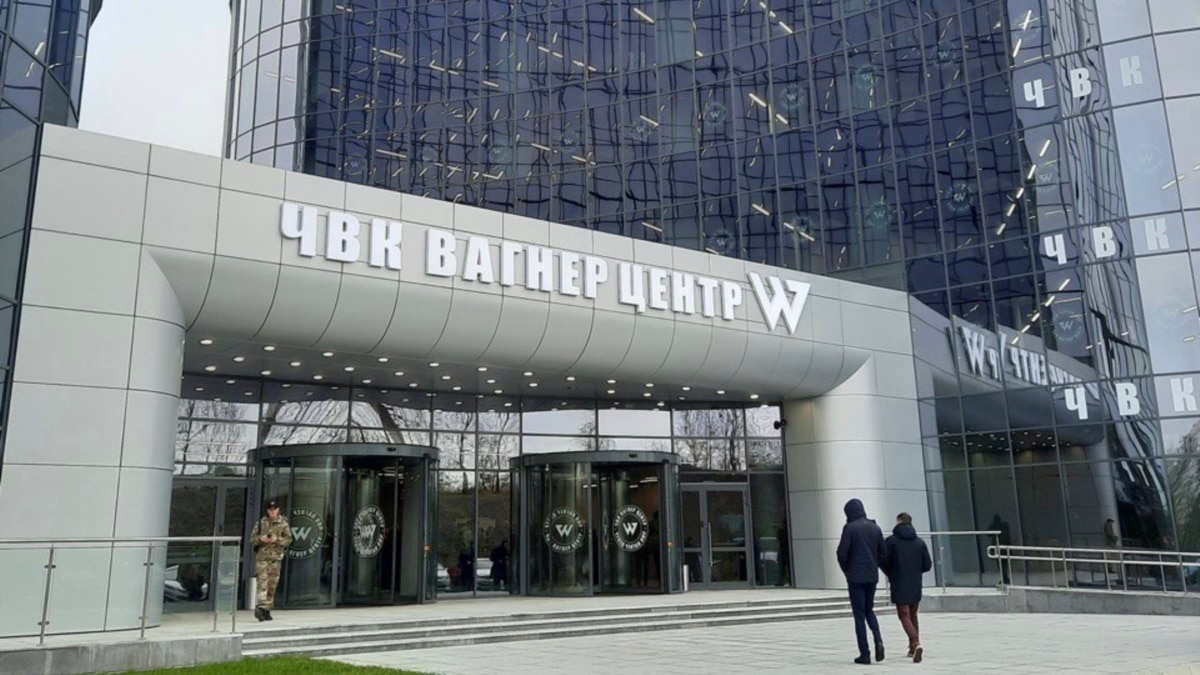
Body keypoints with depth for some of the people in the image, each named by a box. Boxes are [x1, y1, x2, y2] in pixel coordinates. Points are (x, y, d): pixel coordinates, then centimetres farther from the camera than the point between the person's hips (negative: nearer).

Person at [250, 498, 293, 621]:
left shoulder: (283, 523, 4)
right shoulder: (261, 522, 6)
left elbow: (289, 539, 2)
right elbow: (252, 537, 8)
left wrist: (277, 539, -15)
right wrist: (261, 538, -12)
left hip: (276, 557, 1)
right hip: (262, 556, -1)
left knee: (272, 584, 5)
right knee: (262, 582, -14)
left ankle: (267, 610, 15)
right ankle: (260, 607, -21)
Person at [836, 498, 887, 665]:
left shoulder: (850, 528, -10)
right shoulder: (875, 528, 7)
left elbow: (842, 552, -12)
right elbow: (882, 554, 8)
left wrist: (846, 570, 4)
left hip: (856, 577, -5)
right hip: (872, 576, 5)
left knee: (859, 614, 2)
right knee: (869, 610, 20)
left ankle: (864, 654, 2)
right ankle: (878, 640, -3)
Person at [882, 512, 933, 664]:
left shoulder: (891, 541, -8)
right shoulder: (920, 542, 4)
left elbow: (884, 562, -8)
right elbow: (927, 565, 4)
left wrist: (891, 575, 12)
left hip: (899, 586, -4)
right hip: (915, 586, 5)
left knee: (904, 616, -2)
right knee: (913, 615, 19)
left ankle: (916, 644, -23)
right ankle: (913, 648, 25)